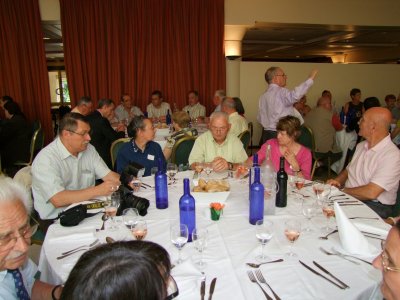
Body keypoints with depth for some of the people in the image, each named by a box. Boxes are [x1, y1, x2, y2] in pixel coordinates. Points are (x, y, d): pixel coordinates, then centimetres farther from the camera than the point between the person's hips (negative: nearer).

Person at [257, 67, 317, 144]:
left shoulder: (263, 96, 12)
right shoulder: (281, 92, -12)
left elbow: (260, 118, 15)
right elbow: (295, 95, -33)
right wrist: (311, 78, -27)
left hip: (266, 134, 8)